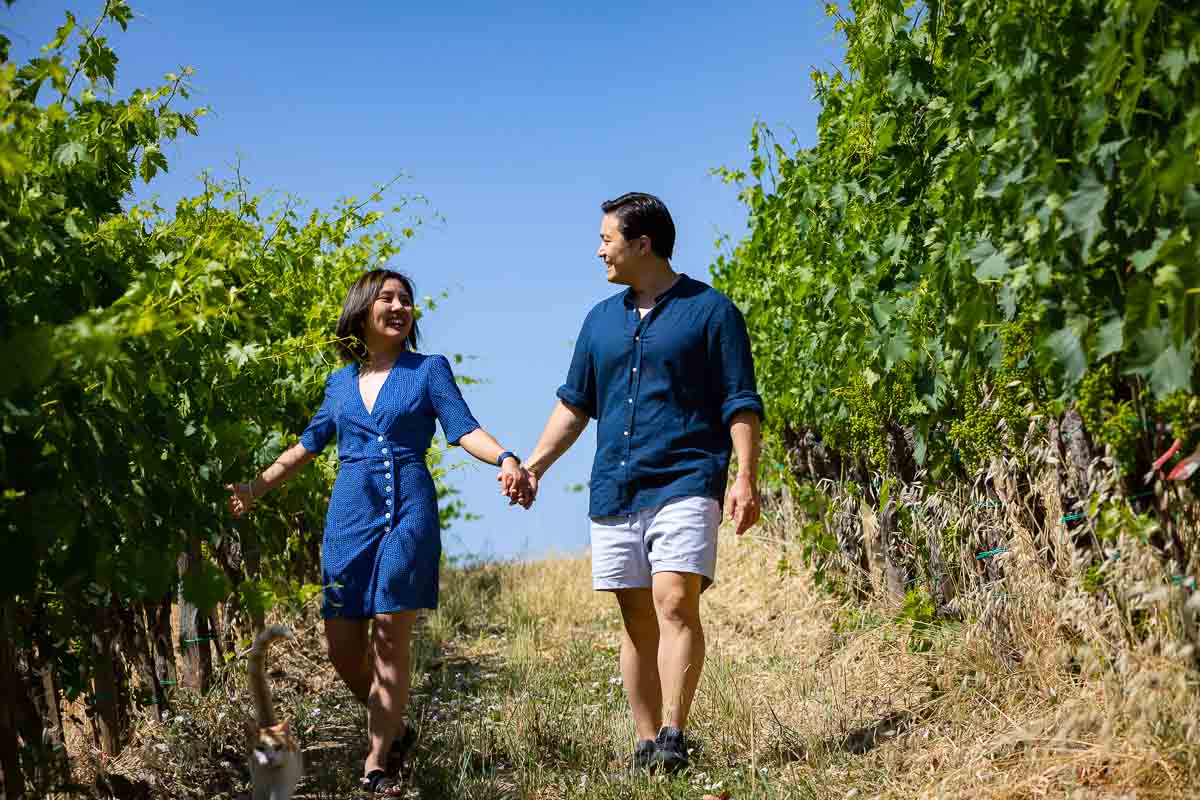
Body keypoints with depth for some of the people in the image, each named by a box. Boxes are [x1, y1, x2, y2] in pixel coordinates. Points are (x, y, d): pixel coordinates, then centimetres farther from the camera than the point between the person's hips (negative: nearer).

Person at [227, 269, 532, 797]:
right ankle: (393, 729, 24)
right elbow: (309, 444, 26)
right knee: (342, 642, 1)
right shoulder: (341, 383, 16)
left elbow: (465, 430, -4)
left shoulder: (429, 370, 6)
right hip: (349, 515, 4)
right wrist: (258, 487, 26)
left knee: (390, 634, -9)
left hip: (407, 512, -4)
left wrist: (505, 459, -22)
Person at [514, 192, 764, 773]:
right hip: (615, 491, 5)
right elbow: (574, 403, 21)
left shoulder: (710, 310, 1)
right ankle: (645, 744, 7)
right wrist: (534, 466, 11)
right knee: (637, 618, 4)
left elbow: (741, 403, -2)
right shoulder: (602, 319, 17)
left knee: (675, 604, -18)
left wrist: (746, 478, -13)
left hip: (685, 484, -5)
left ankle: (673, 737, -19)